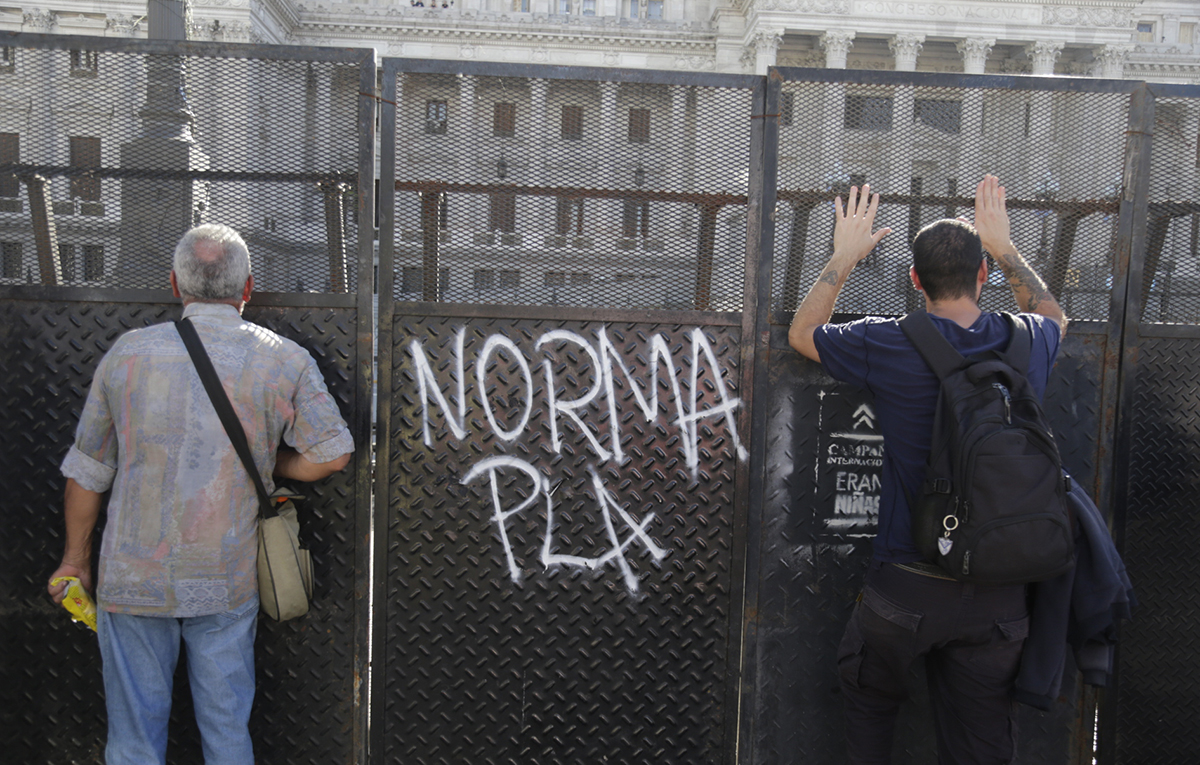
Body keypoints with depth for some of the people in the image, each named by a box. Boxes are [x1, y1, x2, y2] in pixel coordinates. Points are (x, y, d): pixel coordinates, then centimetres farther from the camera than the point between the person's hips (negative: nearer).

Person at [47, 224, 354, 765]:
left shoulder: (128, 352, -1)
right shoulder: (284, 361, -6)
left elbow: (87, 470, 5)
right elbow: (332, 454, -7)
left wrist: (76, 558, 17)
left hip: (134, 578, 1)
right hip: (227, 583, -1)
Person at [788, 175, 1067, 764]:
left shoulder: (892, 347, -13)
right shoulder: (1027, 343, -2)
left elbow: (801, 333, 7)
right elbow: (1053, 315, 26)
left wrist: (844, 257, 15)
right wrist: (1003, 247, 30)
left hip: (908, 586, -3)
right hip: (1000, 595, 4)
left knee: (869, 701, 24)